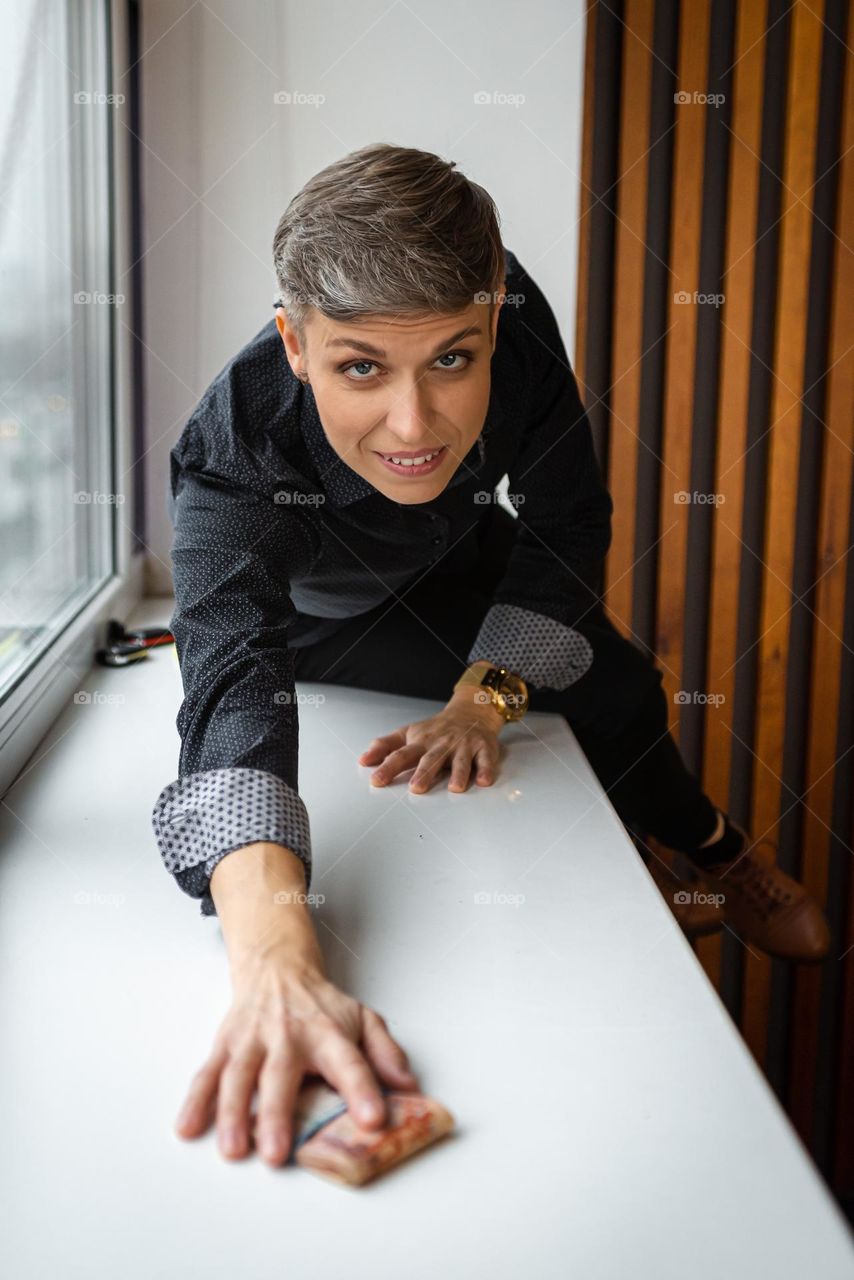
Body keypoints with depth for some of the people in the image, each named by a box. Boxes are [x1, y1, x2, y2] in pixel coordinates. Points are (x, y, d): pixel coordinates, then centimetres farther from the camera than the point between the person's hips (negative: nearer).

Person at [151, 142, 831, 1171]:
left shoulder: (510, 317, -34)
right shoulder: (234, 455, -45)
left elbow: (568, 526, -21)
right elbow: (235, 684, -58)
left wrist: (483, 698, -33)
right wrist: (278, 962, -74)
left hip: (458, 551, 3)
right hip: (320, 614, -3)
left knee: (620, 690, 7)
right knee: (590, 706, -14)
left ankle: (724, 857, 39)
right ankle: (718, 852, 18)